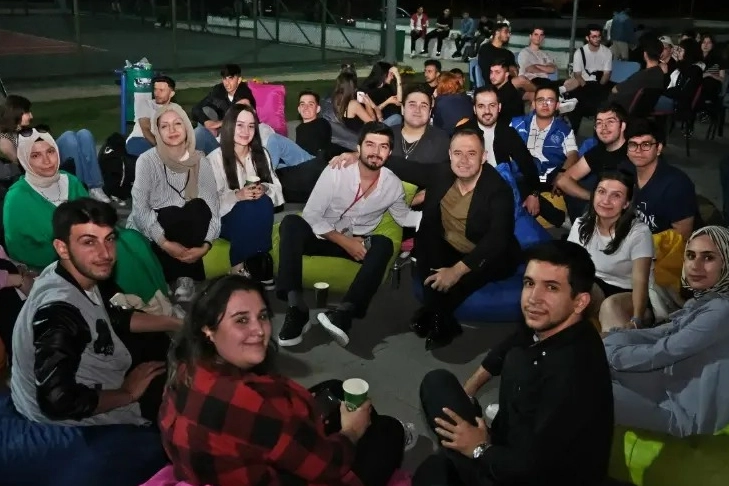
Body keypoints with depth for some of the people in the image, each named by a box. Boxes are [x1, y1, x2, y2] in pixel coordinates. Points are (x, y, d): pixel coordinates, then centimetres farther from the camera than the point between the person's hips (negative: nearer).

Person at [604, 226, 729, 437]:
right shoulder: (702, 301, 7)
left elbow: (662, 353, -23)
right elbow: (661, 333, 7)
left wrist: (607, 354, -13)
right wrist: (603, 342, -6)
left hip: (687, 412, -9)